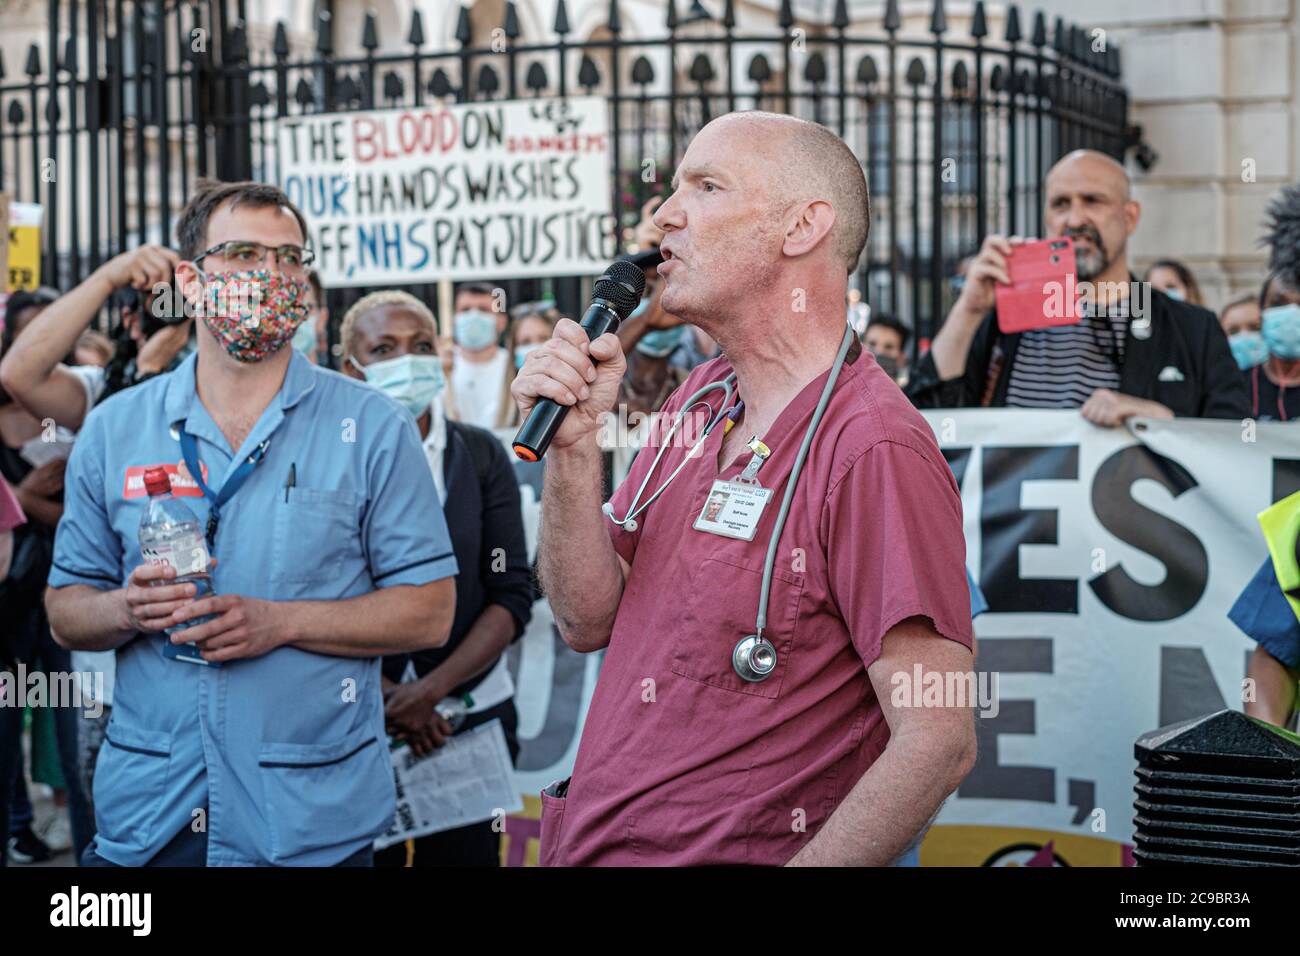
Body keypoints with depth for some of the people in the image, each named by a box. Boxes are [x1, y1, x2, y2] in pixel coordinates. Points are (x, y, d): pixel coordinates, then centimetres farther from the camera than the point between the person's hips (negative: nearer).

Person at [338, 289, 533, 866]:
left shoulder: (481, 456, 2)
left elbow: (512, 596, -2)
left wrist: (433, 689, -13)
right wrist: (385, 695, -13)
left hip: (471, 713, 2)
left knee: (465, 855, 7)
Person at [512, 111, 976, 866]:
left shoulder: (874, 449, -19)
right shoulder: (699, 400, 8)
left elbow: (938, 741, -23)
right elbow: (590, 620, 6)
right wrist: (573, 447, -8)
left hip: (725, 852, -8)